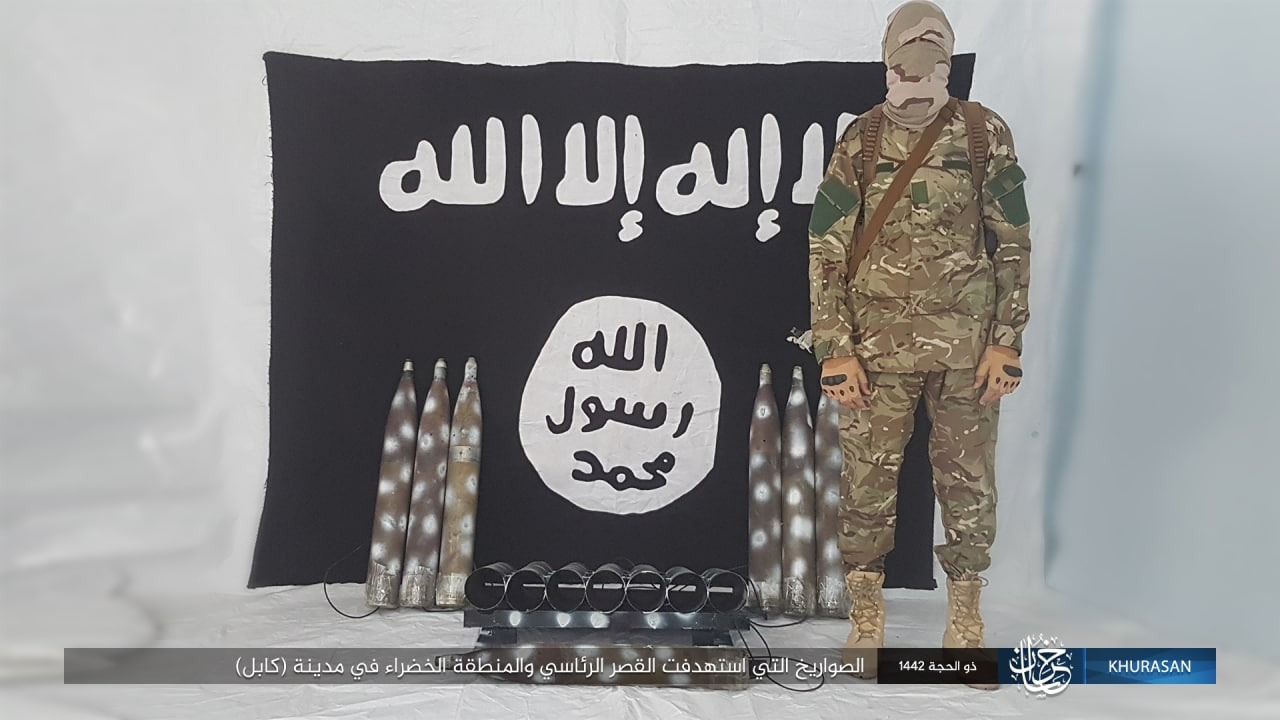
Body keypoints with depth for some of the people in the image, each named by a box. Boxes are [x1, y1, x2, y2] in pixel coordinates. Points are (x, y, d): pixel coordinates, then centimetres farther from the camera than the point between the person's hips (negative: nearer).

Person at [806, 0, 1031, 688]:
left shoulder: (986, 136, 2)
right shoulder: (859, 144, 1)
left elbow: (1014, 244, 4)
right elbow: (825, 251, 1)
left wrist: (1006, 340, -3)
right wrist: (836, 349, -6)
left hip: (969, 344, 1)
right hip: (878, 343, 0)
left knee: (969, 483, 7)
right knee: (866, 483, 2)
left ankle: (965, 620, 23)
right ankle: (866, 620, 17)